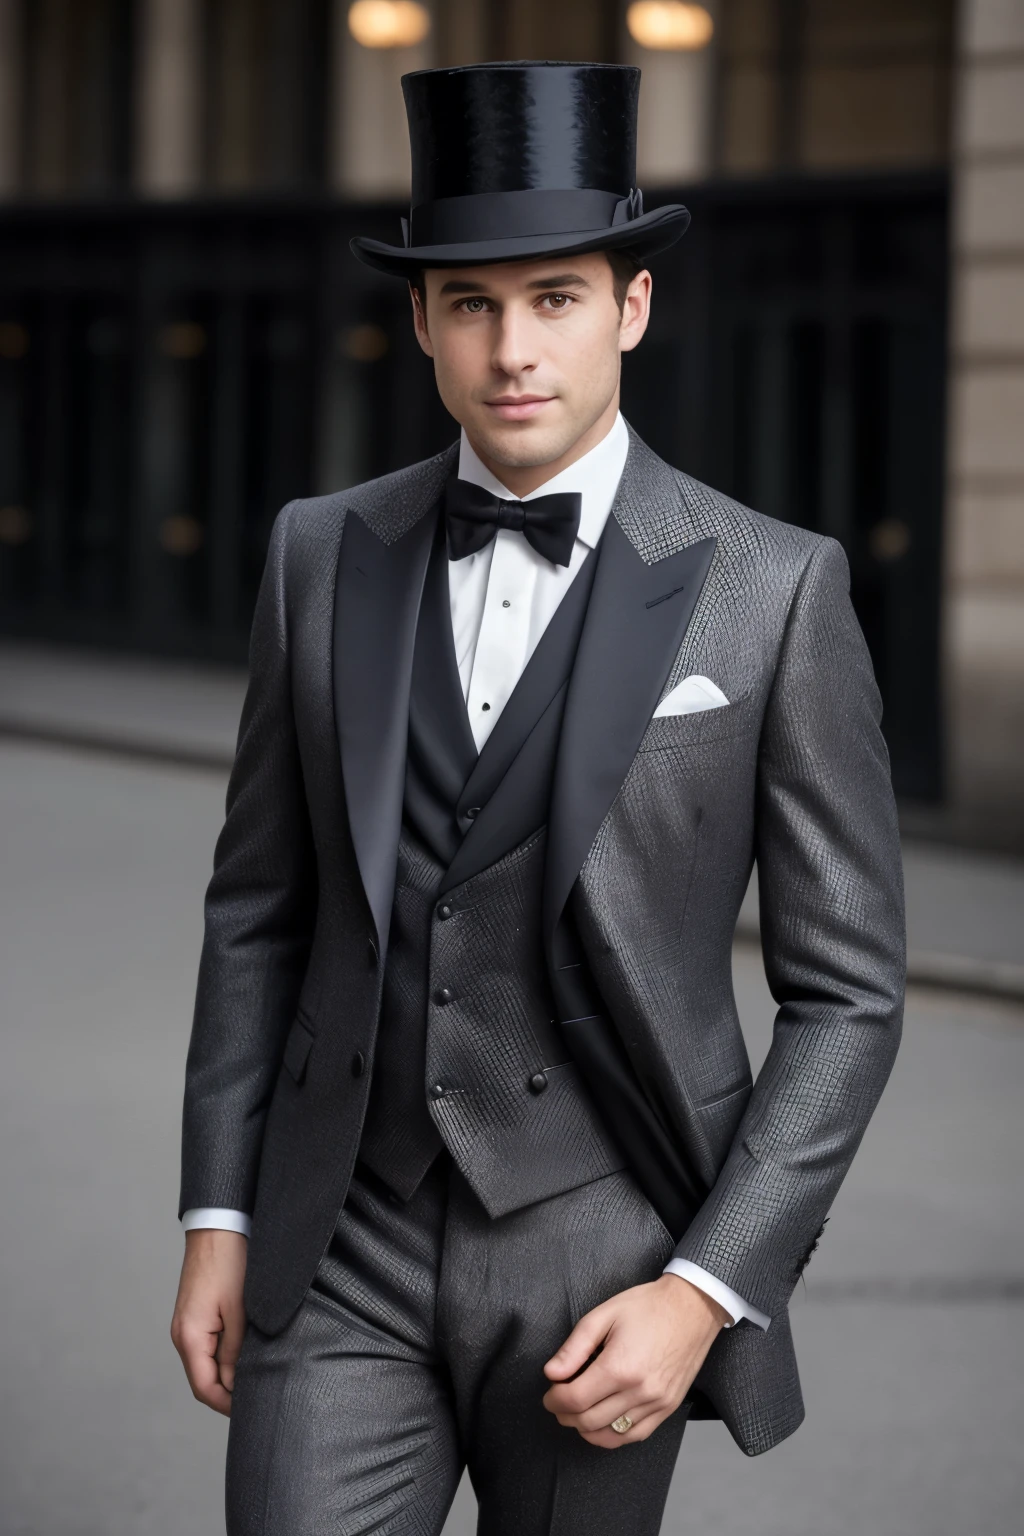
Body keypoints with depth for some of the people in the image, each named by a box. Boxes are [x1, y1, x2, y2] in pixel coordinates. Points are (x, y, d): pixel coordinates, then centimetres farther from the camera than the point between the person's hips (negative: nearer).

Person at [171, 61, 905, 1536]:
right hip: (348, 1247, 2)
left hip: (608, 1262, -2)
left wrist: (707, 1292, -14)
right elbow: (263, 905, 10)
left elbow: (845, 992, -5)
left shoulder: (778, 590, -7)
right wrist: (218, 1219, 5)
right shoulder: (325, 555, 3)